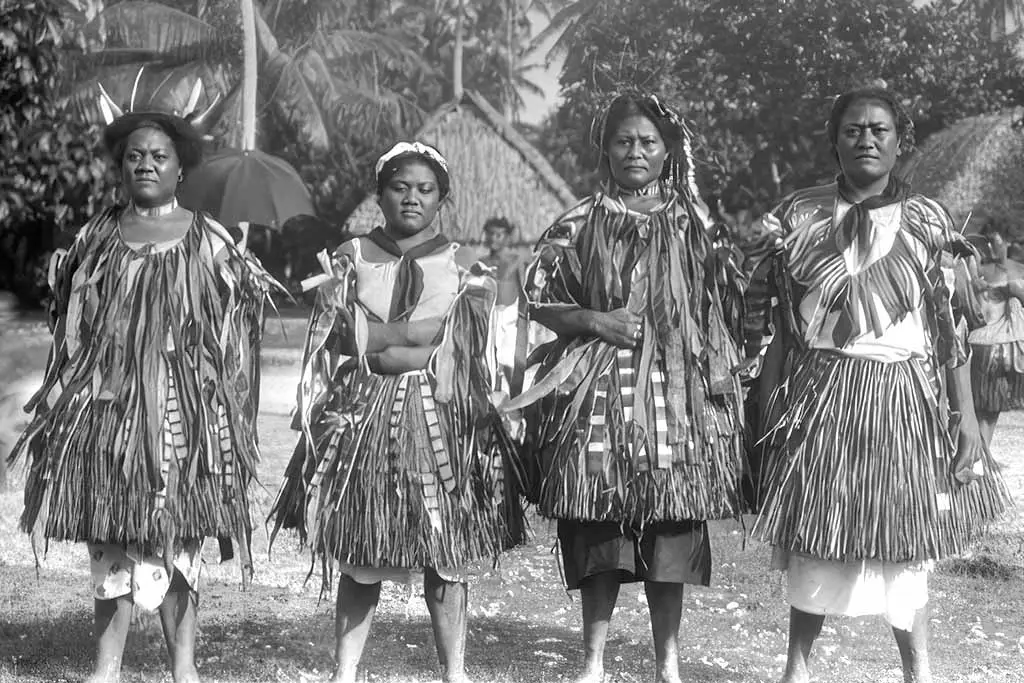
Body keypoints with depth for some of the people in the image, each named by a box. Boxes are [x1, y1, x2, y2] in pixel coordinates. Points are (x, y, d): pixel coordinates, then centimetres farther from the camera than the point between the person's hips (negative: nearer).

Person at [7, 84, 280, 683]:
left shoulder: (207, 240, 4)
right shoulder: (98, 235, 11)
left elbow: (231, 327, 7)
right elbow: (74, 324, 15)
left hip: (179, 403, -2)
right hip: (107, 402, 3)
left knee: (175, 535, -2)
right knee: (109, 536, 4)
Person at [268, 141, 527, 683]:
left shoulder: (463, 267, 8)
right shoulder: (350, 258, 9)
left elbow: (457, 350, -2)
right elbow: (344, 338, 0)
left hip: (440, 421, 0)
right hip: (361, 420, 0)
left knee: (446, 558, 0)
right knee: (358, 559, 0)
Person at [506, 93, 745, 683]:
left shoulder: (695, 225, 8)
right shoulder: (580, 225, 7)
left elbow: (726, 309, 8)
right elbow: (540, 301, 6)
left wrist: (717, 381, -3)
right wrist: (596, 320, -10)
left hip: (674, 389, 0)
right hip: (598, 389, 0)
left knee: (670, 524, 0)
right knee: (598, 526, 0)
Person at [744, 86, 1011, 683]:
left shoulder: (927, 222, 3)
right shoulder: (799, 217, 5)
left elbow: (954, 325, 2)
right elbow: (772, 319, 7)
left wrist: (966, 415, -3)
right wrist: (768, 401, 3)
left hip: (904, 399, 0)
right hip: (819, 393, 1)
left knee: (907, 542, 2)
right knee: (814, 535, 4)